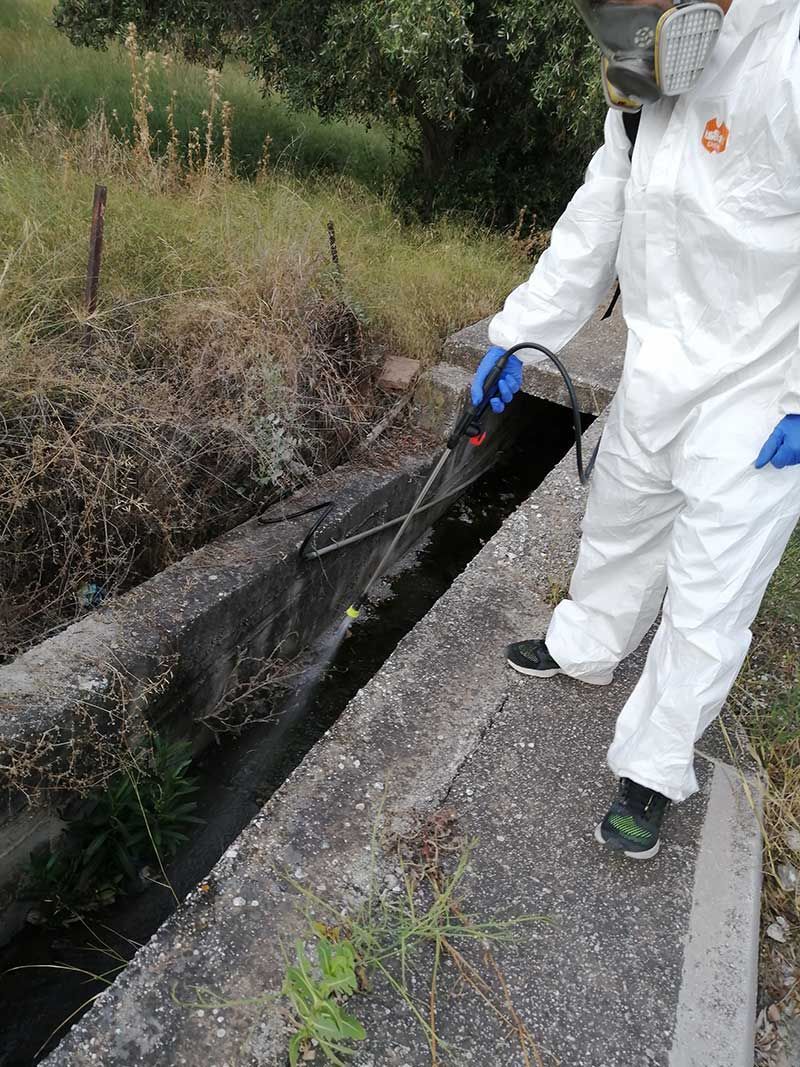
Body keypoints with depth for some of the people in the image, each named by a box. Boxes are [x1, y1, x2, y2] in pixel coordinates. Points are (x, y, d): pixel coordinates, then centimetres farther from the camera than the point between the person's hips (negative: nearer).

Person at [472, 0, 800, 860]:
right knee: (618, 529, 23)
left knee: (707, 604, 2)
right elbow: (594, 227, 11)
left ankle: (651, 773, 21)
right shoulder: (648, 93, 4)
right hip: (657, 378, 8)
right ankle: (584, 650, 49)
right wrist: (515, 338, 10)